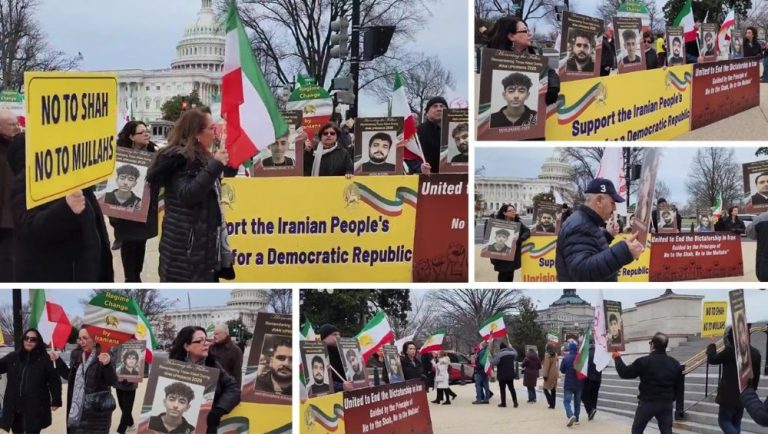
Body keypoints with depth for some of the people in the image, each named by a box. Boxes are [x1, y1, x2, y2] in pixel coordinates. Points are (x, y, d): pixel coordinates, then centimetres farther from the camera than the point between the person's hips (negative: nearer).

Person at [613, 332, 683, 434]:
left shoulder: (644, 362, -13)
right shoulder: (675, 364, 3)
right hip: (666, 403, 4)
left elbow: (625, 373, -5)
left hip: (647, 402, -4)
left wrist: (617, 358, 10)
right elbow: (679, 386, 10)